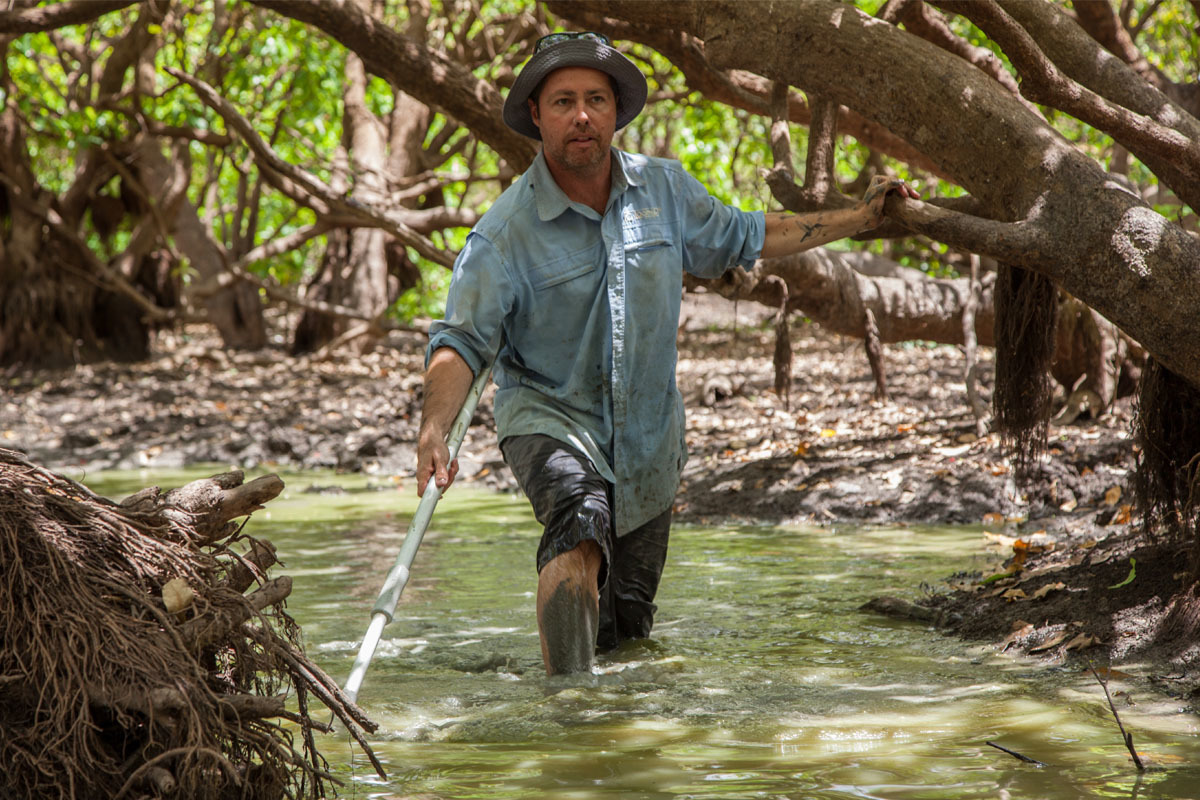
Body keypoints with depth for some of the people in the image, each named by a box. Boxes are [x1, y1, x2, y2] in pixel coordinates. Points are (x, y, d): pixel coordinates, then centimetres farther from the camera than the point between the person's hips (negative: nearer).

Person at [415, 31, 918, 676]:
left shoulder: (664, 188, -1)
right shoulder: (506, 230, -14)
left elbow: (741, 238, 15)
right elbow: (462, 340, -15)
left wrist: (862, 217, 16)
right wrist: (434, 430, -33)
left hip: (648, 440, 5)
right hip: (548, 417, -5)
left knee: (625, 625, 10)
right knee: (581, 526, -35)